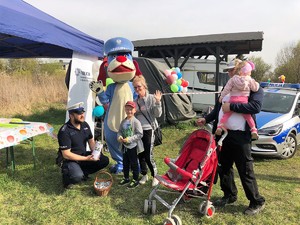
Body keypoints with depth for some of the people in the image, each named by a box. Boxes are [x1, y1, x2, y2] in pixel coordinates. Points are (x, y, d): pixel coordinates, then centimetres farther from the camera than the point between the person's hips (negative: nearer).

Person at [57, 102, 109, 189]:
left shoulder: (85, 125, -2)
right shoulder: (64, 131, -24)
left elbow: (91, 141, 8)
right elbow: (66, 154, -25)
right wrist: (86, 159, -26)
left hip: (84, 155, 7)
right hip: (71, 159, -7)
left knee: (104, 160, -6)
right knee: (77, 177, -34)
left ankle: (82, 172, 7)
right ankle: (67, 175, 2)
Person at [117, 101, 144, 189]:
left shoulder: (136, 122, -16)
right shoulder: (123, 121, 5)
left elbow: (140, 134, -18)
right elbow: (120, 131, 11)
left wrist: (130, 139, -24)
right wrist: (119, 137, -11)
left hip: (133, 146, -6)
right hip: (124, 145, 6)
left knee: (134, 163, 6)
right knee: (125, 163, 18)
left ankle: (135, 180, 20)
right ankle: (126, 178, 35)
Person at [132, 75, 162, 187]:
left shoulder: (151, 98, -7)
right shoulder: (135, 101, 8)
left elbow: (158, 114, -12)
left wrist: (158, 102, -24)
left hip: (148, 129, -5)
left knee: (148, 156, -3)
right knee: (140, 155, 11)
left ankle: (155, 176, 17)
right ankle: (144, 175, 29)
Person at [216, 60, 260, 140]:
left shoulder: (232, 79, 9)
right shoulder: (250, 80, 7)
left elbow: (226, 89, 8)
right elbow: (255, 88, 11)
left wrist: (221, 96, 18)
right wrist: (257, 83, 32)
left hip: (233, 100, 0)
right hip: (244, 101, 0)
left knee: (226, 114, 3)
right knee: (247, 116, 6)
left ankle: (220, 126, -10)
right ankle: (253, 130, 1)